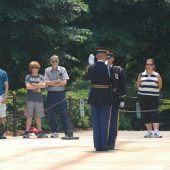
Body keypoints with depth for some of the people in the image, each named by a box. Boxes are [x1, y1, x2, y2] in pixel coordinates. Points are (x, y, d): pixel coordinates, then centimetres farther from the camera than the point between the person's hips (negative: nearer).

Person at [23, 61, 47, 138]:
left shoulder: (41, 77, 12)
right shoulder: (28, 77, 7)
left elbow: (43, 85, -4)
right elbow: (28, 86, -7)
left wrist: (33, 85, -7)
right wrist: (38, 85, -3)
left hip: (39, 99, 2)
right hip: (30, 99, -2)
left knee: (38, 116, 5)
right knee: (29, 116, -4)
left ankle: (40, 132, 10)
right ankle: (27, 132, -3)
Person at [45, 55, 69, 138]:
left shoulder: (62, 69, 5)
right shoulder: (47, 70, 7)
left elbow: (65, 82, -3)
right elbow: (46, 82, -4)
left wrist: (52, 83, -9)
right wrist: (58, 82, -11)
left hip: (61, 93, -1)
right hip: (51, 94, 1)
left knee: (64, 112, -3)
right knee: (51, 113, 2)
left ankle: (67, 132, -1)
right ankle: (54, 132, 9)